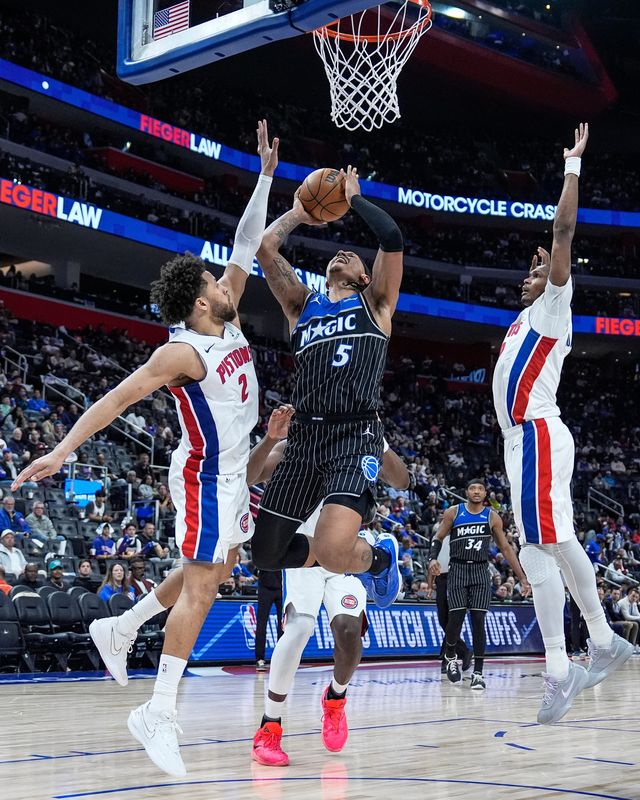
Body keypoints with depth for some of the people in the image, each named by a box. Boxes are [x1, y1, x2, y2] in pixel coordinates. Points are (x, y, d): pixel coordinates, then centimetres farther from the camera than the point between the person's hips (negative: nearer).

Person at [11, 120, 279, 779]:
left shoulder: (229, 324, 3)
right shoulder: (183, 352, -20)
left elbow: (246, 249, 8)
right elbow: (117, 399, -23)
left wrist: (266, 175, 4)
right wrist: (63, 450, -30)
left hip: (232, 472, 9)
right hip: (205, 477, -9)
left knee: (213, 571, 19)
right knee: (201, 586, -11)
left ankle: (121, 628, 31)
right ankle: (159, 716, -9)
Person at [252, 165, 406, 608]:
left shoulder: (375, 303, 14)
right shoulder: (302, 304, 22)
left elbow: (392, 238, -1)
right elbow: (265, 246, 12)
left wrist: (355, 197, 14)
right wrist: (299, 212, 27)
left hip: (356, 436, -5)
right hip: (305, 435, 5)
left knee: (332, 552, -25)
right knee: (268, 554, 4)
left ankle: (380, 556, 12)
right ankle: (356, 550, 31)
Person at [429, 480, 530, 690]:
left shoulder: (492, 517, 5)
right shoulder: (453, 512, 3)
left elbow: (506, 548, 9)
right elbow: (438, 538, 9)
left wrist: (522, 578, 6)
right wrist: (433, 558, -12)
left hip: (480, 572, 1)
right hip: (458, 569, -1)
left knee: (478, 620, -9)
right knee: (456, 618, -10)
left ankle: (478, 673, -4)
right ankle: (450, 657, 20)